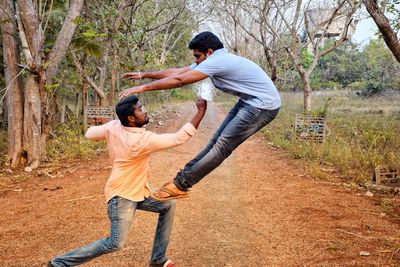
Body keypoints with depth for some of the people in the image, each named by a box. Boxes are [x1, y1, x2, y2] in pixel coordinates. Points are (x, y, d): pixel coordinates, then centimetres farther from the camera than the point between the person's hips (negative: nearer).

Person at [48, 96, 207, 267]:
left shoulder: (113, 126, -8)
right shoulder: (142, 140, -29)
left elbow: (90, 133, 9)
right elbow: (179, 138, -27)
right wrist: (201, 111, -26)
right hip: (122, 195, -10)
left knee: (168, 205, 11)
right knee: (116, 243, -11)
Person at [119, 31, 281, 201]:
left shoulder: (218, 60, -21)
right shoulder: (213, 60, 8)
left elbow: (179, 80, -23)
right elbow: (177, 72, 10)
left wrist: (142, 88, -19)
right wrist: (143, 75, 10)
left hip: (264, 105, -10)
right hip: (249, 102, 10)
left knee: (222, 145, -9)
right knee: (218, 140, 7)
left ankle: (180, 184, -6)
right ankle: (184, 177, 11)